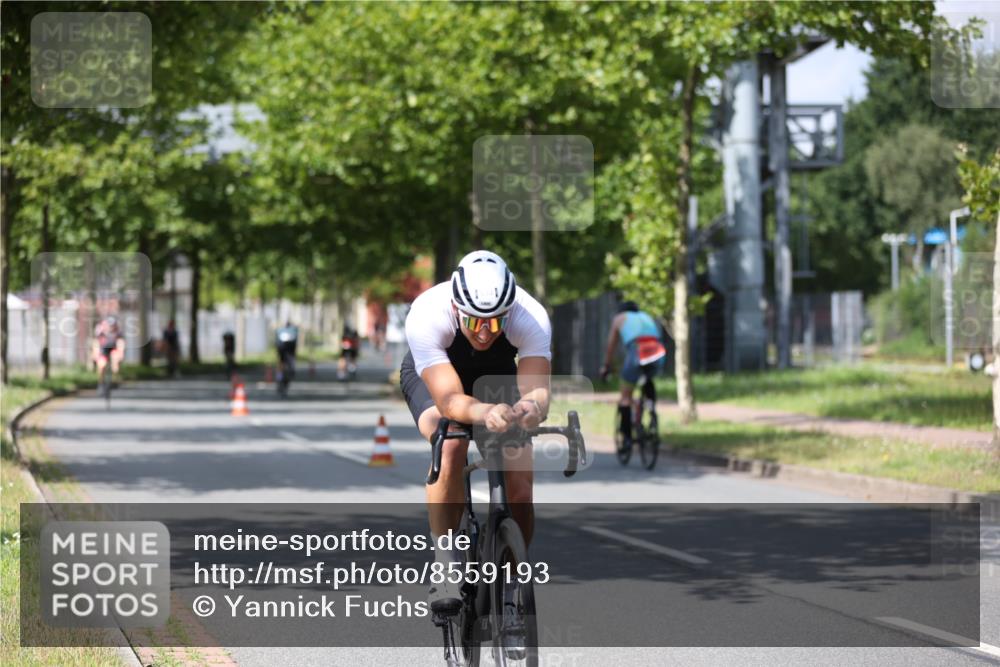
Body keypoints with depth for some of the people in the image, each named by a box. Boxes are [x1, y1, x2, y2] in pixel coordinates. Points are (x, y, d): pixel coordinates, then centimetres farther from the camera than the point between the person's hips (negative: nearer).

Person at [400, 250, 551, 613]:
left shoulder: (532, 318, -36)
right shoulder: (426, 316, -41)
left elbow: (536, 388, -44)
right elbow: (449, 399, -48)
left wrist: (531, 407, -69)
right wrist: (485, 413, -70)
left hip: (497, 374, 2)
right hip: (431, 373, -2)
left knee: (521, 490, -13)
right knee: (451, 447, -34)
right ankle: (445, 566, -21)